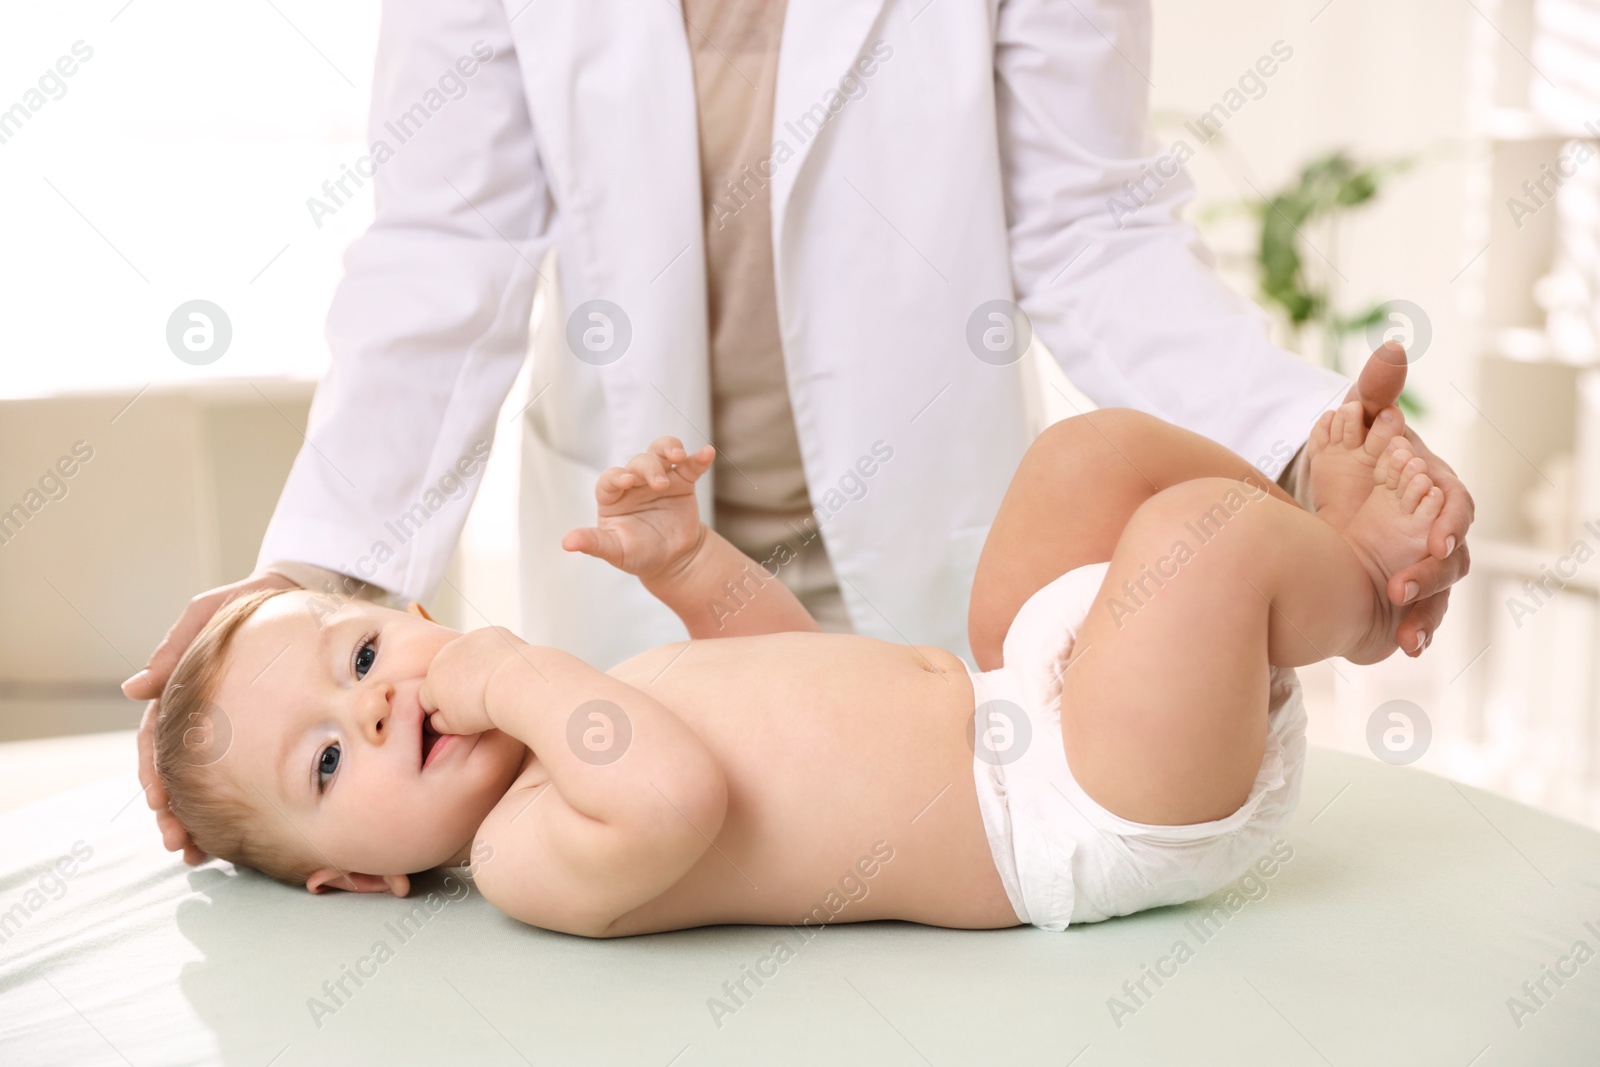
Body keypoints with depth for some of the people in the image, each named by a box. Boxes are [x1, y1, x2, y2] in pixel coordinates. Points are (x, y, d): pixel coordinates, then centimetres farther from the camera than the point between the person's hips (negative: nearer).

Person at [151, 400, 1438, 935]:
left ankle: (1336, 533, 16)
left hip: (1019, 700, 9)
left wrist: (684, 559, 10)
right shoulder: (524, 852, -16)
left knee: (1095, 449, 15)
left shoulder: (579, 711, 12)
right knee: (1198, 531, -25)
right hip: (1079, 824, -9)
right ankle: (1352, 593, 7)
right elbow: (675, 796, -39)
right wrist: (526, 676, -24)